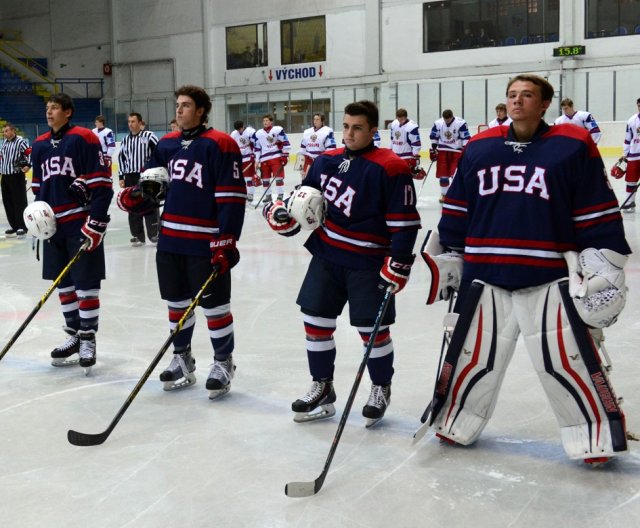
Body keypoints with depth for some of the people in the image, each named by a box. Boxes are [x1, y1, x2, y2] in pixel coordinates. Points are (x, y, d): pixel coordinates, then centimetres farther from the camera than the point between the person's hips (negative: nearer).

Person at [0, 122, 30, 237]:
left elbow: (30, 153, -18)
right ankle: (14, 226, 16)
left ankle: (22, 227, -3)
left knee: (19, 202, -7)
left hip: (17, 176, -8)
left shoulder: (21, 141, -11)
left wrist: (28, 165, -31)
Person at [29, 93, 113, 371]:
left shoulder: (84, 139, -9)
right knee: (63, 284, 13)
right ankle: (73, 335, 25)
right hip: (53, 224, 7)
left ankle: (88, 339, 9)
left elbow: (102, 183, -13)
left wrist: (96, 221, -17)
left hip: (82, 222, -7)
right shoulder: (39, 145, 12)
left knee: (86, 283, -1)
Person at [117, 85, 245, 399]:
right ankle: (182, 359, 31)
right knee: (177, 302, 15)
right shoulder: (167, 144, 10)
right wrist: (133, 196, -5)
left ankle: (223, 363, 18)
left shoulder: (219, 145, -11)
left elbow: (232, 198, -14)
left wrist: (227, 242, -18)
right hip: (170, 239, 7)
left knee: (214, 304, 3)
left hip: (206, 242, -7)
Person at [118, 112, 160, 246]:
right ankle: (137, 236, 14)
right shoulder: (126, 140, 12)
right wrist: (121, 177, 12)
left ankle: (154, 235, 1)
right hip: (130, 177, 6)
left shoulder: (149, 136, -6)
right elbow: (121, 158, 17)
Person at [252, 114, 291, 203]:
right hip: (264, 159, 4)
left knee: (279, 176, -7)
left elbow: (285, 142, -4)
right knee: (265, 178, 8)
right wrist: (257, 161, 8)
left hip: (277, 157, -4)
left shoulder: (278, 130, -5)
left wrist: (285, 155, -8)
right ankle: (268, 195, 20)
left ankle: (280, 195, -2)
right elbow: (257, 148, 12)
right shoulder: (258, 134, 8)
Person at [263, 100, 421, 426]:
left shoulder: (390, 168, -13)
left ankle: (381, 390, 25)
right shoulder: (327, 161, 6)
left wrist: (398, 265, -17)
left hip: (367, 262, -6)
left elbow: (405, 222, -14)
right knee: (315, 320, 7)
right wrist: (282, 213, -4)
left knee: (372, 328, 2)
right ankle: (322, 388, 24)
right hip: (326, 255, 6)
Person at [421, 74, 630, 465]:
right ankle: (457, 423, 30)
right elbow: (456, 211, 14)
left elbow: (598, 213, -2)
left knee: (567, 360, -2)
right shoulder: (480, 148, 8)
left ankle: (598, 435, 13)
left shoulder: (573, 146, -2)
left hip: (551, 279, -3)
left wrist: (603, 265, -5)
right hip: (484, 276, 3)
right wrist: (445, 258, 13)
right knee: (474, 356, 12)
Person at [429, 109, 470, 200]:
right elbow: (434, 136, 9)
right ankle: (444, 194, 21)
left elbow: (466, 138, -11)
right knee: (443, 174, 6)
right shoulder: (438, 123, -5)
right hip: (442, 151, 3)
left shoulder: (461, 123, -16)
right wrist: (433, 149, 7)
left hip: (456, 151, -3)